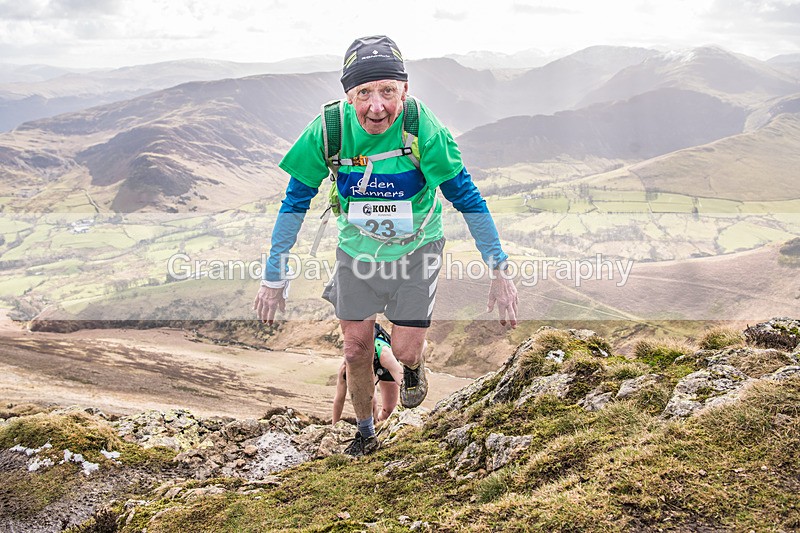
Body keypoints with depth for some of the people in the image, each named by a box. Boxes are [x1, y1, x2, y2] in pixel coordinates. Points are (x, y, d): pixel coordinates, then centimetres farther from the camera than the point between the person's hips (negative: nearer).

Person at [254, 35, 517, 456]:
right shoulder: (329, 130, -25)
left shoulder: (422, 128, -30)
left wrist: (499, 272, -19)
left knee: (405, 351, -4)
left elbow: (467, 197, -20)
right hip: (358, 248, 2)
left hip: (415, 248, -1)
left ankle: (413, 366, 36)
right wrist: (273, 278, -9)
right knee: (356, 348, 6)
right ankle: (365, 433, 33)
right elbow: (295, 201, -12)